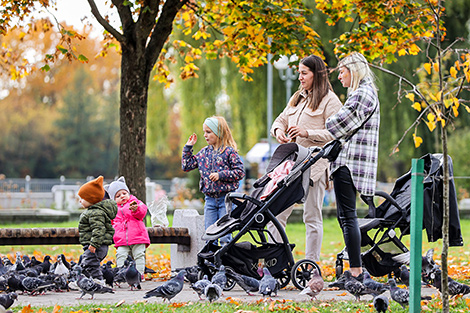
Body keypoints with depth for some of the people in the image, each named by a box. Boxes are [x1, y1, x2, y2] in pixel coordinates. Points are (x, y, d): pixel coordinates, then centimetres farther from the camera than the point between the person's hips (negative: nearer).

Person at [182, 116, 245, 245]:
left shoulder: (229, 152, -7)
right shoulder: (204, 152, 10)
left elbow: (240, 172, -10)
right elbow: (186, 166, 15)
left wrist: (220, 175, -17)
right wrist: (188, 147, 9)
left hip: (226, 197, -5)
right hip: (210, 199, 5)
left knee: (225, 234, -5)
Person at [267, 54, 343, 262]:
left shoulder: (329, 100, -2)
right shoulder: (298, 97, 20)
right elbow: (281, 120, 24)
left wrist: (308, 133, -20)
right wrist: (278, 130, 1)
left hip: (314, 163, -7)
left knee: (312, 217, -2)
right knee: (277, 212, 3)